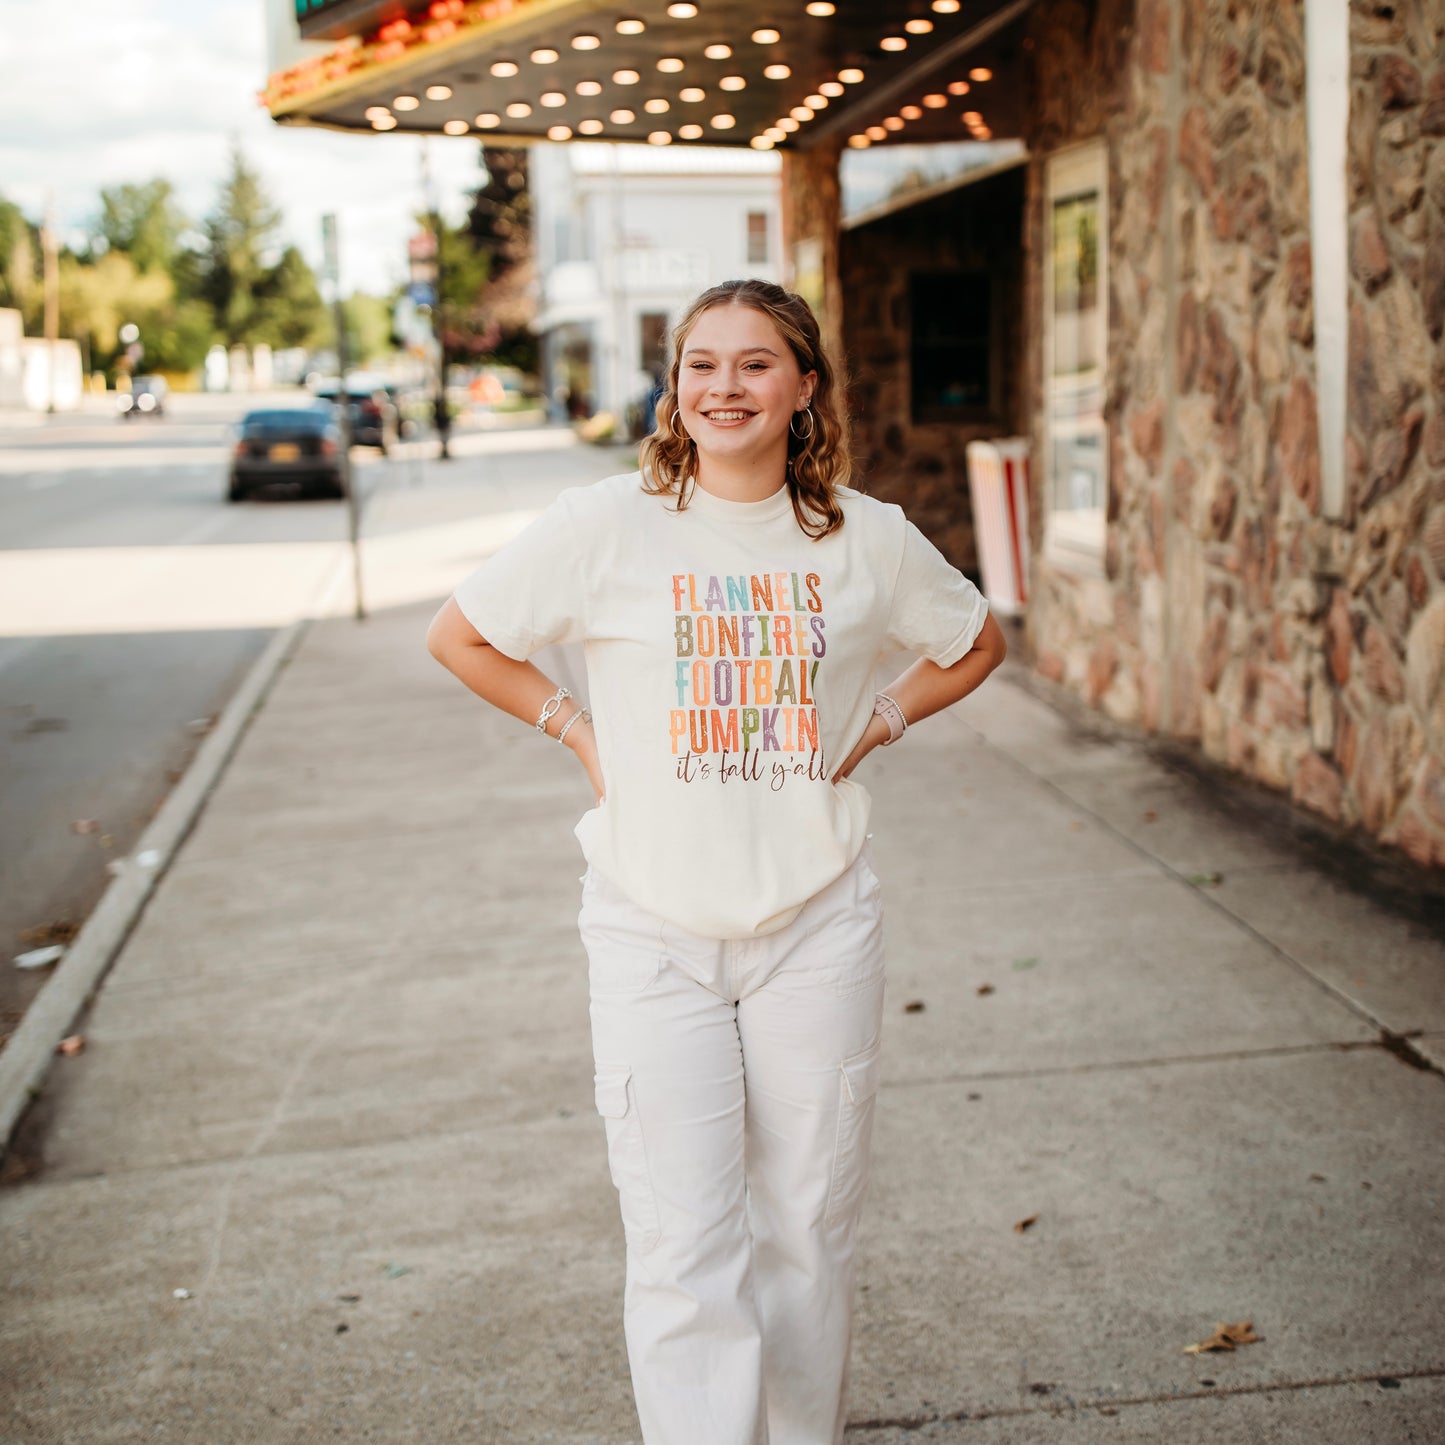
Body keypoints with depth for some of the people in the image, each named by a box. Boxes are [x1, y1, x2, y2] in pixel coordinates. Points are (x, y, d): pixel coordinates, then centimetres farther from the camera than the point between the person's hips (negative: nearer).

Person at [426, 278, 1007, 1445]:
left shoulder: (867, 538, 1)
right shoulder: (607, 525, -6)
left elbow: (976, 643, 18)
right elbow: (460, 636, 6)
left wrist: (875, 725, 6)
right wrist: (581, 734, 0)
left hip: (817, 923, 2)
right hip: (653, 927, -2)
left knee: (809, 1227, 11)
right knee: (683, 1246, -5)